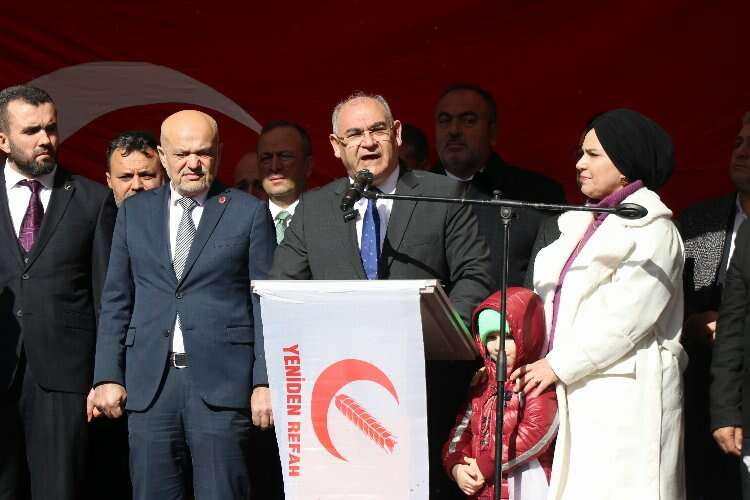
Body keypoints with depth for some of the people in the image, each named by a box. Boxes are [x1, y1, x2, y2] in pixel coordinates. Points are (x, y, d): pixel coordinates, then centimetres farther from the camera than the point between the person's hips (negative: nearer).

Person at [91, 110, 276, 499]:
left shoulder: (250, 213, 4)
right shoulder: (134, 212, 13)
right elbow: (116, 301, 13)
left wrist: (265, 382, -5)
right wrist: (107, 375, 5)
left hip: (221, 383, -3)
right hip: (149, 384, 3)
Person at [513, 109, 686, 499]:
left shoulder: (651, 228, -5)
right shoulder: (581, 224, 20)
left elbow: (627, 317, -14)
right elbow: (550, 304, 18)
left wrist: (558, 365, -13)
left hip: (623, 397, -7)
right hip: (573, 392, 7)